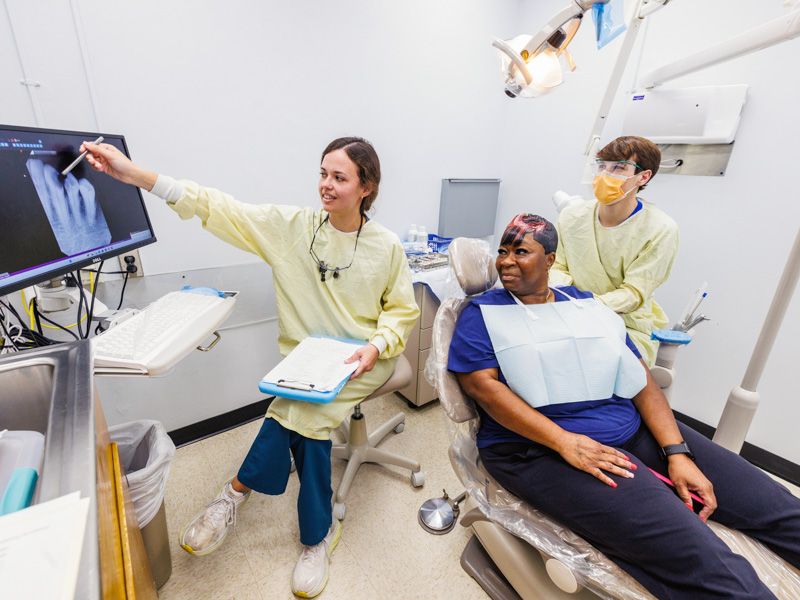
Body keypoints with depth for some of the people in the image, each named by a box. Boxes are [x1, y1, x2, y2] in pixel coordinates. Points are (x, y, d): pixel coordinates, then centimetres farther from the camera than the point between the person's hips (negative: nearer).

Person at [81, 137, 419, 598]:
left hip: (366, 359, -2)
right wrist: (135, 174, -12)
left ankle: (238, 490, 7)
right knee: (308, 419, -20)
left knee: (303, 409, -23)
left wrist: (377, 344, -19)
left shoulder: (387, 247, -6)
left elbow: (403, 311, 0)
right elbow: (223, 210, -6)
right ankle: (319, 532, 8)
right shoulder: (293, 226, -2)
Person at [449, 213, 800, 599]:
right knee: (697, 557, -23)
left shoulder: (587, 305, 13)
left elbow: (641, 380, 9)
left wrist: (677, 452, -5)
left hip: (634, 431, 6)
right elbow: (481, 384, -13)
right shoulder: (482, 313, 0)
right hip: (540, 448, -5)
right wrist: (565, 442, -20)